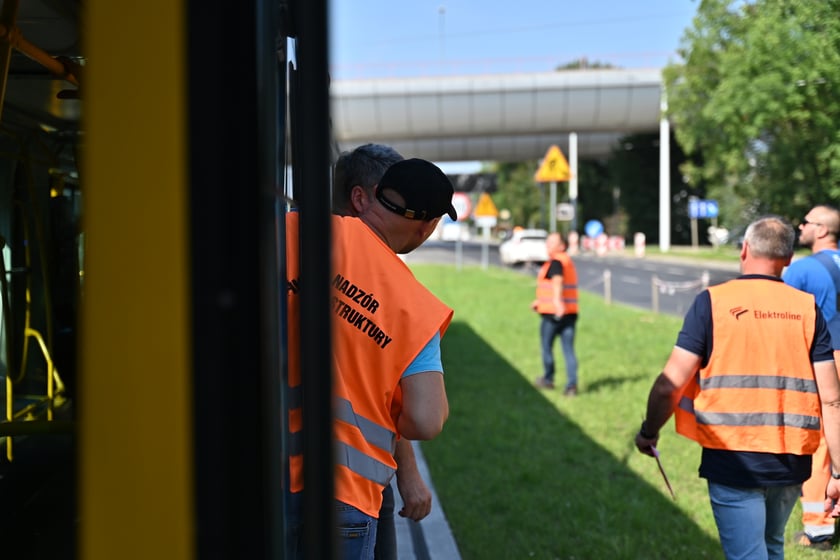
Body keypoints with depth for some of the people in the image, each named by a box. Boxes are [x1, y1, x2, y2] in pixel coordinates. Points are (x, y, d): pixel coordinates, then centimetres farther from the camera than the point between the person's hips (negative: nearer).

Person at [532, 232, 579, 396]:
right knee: (569, 350, 4)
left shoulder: (555, 262, -12)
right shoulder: (568, 261, 18)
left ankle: (548, 379, 25)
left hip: (552, 314, -8)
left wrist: (557, 301, -48)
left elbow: (558, 281, -32)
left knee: (546, 346, 11)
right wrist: (540, 301, 38)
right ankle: (571, 385, -3)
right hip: (570, 313, 8)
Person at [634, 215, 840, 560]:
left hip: (733, 462, -4)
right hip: (791, 464, 4)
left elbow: (670, 385, -11)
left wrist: (648, 432, 7)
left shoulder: (713, 302, -7)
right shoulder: (806, 309, 1)